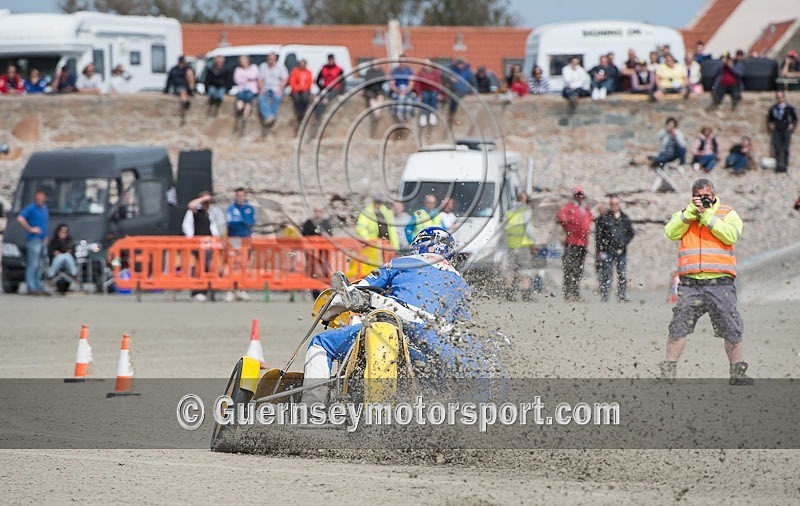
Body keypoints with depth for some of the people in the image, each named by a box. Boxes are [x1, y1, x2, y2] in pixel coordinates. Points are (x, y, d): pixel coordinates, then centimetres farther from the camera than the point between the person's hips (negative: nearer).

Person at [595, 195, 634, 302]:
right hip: (607, 251, -4)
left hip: (621, 251, 4)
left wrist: (624, 243, 0)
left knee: (622, 274, 4)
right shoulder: (603, 218, 1)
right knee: (606, 275, -5)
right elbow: (598, 235, -2)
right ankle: (604, 297, -4)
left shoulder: (625, 218, 12)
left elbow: (631, 233, 17)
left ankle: (622, 297, 9)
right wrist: (600, 250, -8)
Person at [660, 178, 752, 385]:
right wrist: (690, 212, -8)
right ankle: (668, 372, 2)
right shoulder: (683, 214, 15)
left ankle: (737, 373, 11)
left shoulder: (727, 214, 9)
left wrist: (707, 216, -10)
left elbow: (731, 236, -9)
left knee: (731, 330, 0)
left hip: (720, 283, -1)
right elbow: (671, 233, -2)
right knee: (678, 327, -4)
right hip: (690, 283, 1)